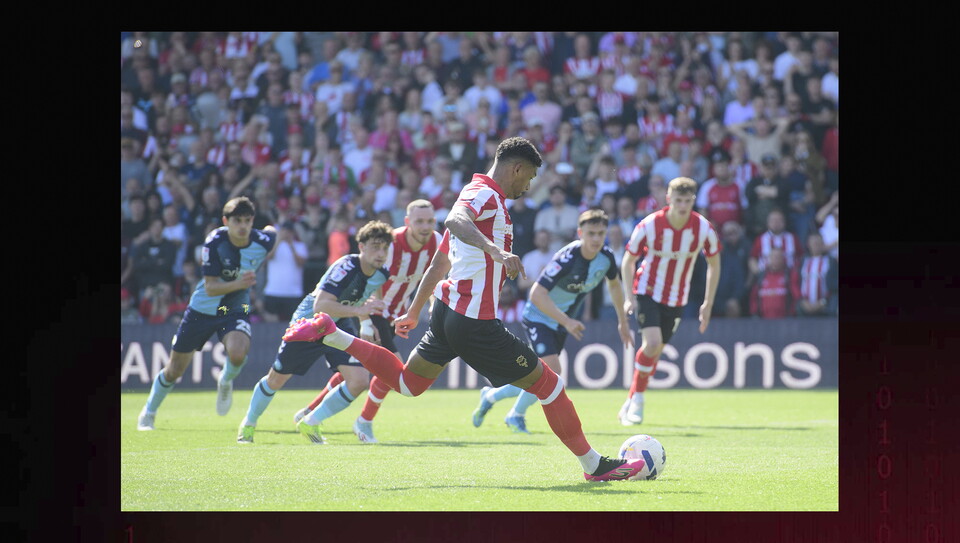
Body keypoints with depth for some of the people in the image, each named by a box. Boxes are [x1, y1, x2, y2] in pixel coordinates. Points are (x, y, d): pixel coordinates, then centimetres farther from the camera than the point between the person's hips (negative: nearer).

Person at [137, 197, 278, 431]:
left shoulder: (263, 242, -16)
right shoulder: (215, 242, -22)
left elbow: (272, 231, 12)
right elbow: (210, 288, -25)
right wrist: (237, 284, -42)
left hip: (235, 310, 1)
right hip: (202, 309, -1)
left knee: (237, 353, -32)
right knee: (174, 370, 9)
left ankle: (226, 382, 5)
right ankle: (148, 414, 35)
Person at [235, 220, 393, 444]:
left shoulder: (381, 275, -11)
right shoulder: (346, 268, -34)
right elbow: (320, 305, -44)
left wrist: (366, 324, 8)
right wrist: (359, 310, -50)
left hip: (340, 327, 5)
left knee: (359, 380, -14)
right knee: (276, 379, 10)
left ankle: (310, 423, 6)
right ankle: (248, 423, 39)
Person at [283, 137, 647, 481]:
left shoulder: (479, 195, 20)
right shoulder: (485, 194, -11)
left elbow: (439, 263, 27)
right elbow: (454, 220, -35)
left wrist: (414, 313, 33)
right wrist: (495, 250, -50)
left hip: (448, 309, 10)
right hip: (474, 323, -10)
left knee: (407, 383, 20)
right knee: (546, 383, -3)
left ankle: (330, 334, 12)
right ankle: (595, 465, 2)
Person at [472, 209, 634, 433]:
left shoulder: (606, 257, -9)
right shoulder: (567, 259, -30)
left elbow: (614, 284, 14)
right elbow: (537, 294, -34)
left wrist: (623, 321, 18)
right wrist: (567, 321, -38)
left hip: (561, 323, 7)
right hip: (538, 317, -7)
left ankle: (491, 396, 34)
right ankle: (517, 416, 2)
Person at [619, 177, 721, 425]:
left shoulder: (704, 229, -13)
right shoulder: (649, 225, -18)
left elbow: (714, 263, 2)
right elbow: (628, 260, -4)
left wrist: (708, 304, 1)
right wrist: (629, 297, -12)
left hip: (676, 299, 3)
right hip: (648, 291, -3)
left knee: (655, 352, 7)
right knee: (652, 343, -21)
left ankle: (631, 403, 23)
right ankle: (637, 398, -5)